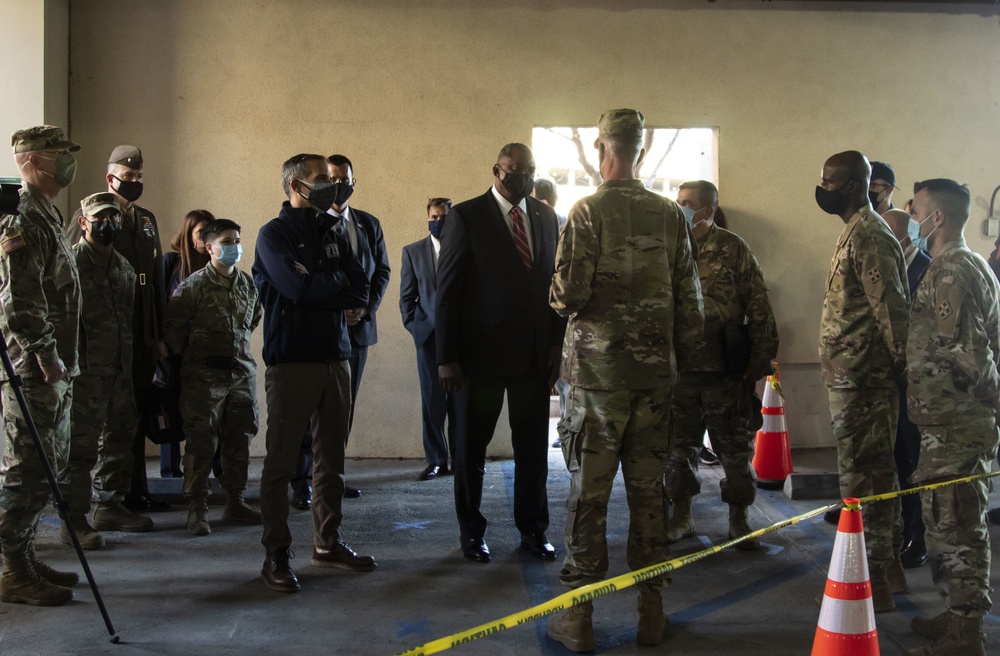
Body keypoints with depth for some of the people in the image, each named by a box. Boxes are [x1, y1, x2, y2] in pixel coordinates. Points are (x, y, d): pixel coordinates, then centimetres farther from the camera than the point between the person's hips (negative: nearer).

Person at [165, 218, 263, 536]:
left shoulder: (248, 284, 8)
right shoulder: (193, 286, -7)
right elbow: (173, 326, -4)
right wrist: (189, 357, 4)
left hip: (242, 370, 5)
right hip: (204, 375, -5)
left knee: (239, 440, 8)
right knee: (201, 442, -4)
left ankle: (235, 502, 20)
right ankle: (197, 509, 3)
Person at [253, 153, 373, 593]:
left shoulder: (332, 235, 17)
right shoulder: (274, 234, -2)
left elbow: (360, 291, 6)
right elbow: (298, 286, -18)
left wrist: (318, 289, -10)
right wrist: (338, 282, -2)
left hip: (335, 357, 6)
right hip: (291, 360, -6)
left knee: (332, 458, 10)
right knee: (281, 460, -2)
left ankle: (328, 543, 22)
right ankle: (276, 555, 5)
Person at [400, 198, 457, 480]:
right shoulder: (413, 252, 11)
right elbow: (406, 296, 11)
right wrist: (414, 326, 0)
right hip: (429, 336, 1)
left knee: (460, 400, 3)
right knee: (432, 401, 1)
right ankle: (436, 460, 9)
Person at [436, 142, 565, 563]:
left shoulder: (546, 217, 10)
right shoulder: (467, 216, -4)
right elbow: (448, 290, -6)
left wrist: (557, 342, 5)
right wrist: (446, 357, -10)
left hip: (535, 354, 4)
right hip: (482, 354, -3)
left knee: (533, 446, 9)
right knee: (471, 447, 8)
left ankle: (532, 529, 24)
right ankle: (471, 532, 23)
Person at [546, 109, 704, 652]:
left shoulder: (588, 211, -8)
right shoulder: (671, 215, 4)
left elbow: (568, 296, -14)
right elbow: (690, 301, 5)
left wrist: (561, 295, 9)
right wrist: (681, 357, 17)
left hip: (597, 371, -4)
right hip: (656, 372, 4)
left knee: (588, 493, 2)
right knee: (648, 491, 10)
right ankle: (651, 611, 18)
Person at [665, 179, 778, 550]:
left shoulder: (733, 250, -2)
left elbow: (759, 308, -3)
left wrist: (761, 359, -8)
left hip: (725, 369, -3)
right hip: (679, 367, 3)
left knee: (735, 447, 5)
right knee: (680, 446, 11)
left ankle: (739, 520, 19)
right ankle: (682, 517, 23)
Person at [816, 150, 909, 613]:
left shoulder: (867, 235, -16)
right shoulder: (860, 232, 16)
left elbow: (891, 309, -22)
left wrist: (899, 366, -18)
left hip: (861, 380, -10)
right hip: (855, 379, 10)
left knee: (862, 476, -4)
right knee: (875, 472, 16)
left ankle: (873, 582, 4)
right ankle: (889, 567, 27)